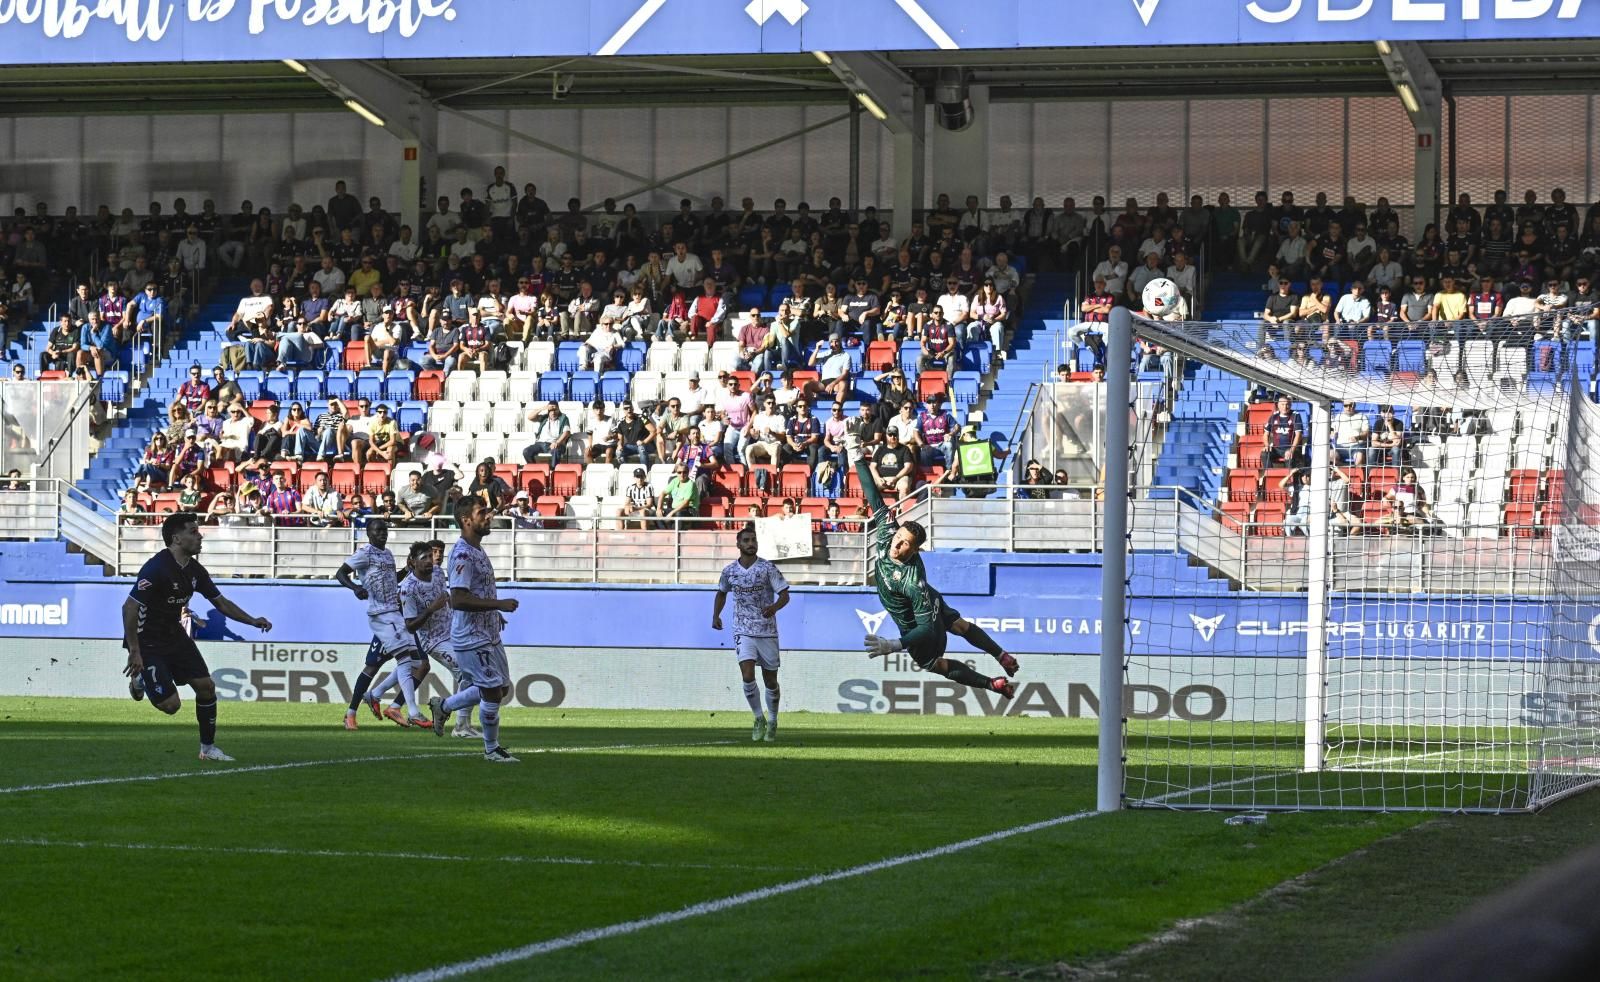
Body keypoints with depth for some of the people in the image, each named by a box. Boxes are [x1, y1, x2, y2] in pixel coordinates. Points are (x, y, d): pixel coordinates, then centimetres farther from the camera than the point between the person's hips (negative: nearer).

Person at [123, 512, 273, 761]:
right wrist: (134, 652, -29)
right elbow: (129, 607, -27)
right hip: (148, 642, -8)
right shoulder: (157, 568, -25)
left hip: (175, 635, 8)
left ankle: (208, 748, 13)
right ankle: (139, 680, 19)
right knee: (171, 704, -13)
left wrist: (252, 621, 1)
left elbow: (221, 602, 13)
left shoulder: (194, 570, 1)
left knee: (206, 686, -1)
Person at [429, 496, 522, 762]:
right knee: (493, 691, -3)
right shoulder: (462, 554, -20)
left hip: (489, 635, 10)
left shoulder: (477, 551, 13)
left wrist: (493, 613, 14)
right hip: (472, 640, -10)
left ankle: (444, 706, 29)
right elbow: (458, 599, -27)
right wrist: (499, 604, -26)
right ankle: (492, 749, 14)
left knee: (502, 688, 16)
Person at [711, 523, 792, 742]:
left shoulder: (767, 568, -8)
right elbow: (722, 593, 21)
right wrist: (716, 615, 6)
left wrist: (774, 607, -28)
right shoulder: (729, 571, 1)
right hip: (743, 632, 1)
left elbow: (784, 595, -7)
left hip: (767, 631, -1)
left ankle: (772, 722, 27)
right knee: (748, 676, -17)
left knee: (770, 681, 7)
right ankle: (759, 719, 2)